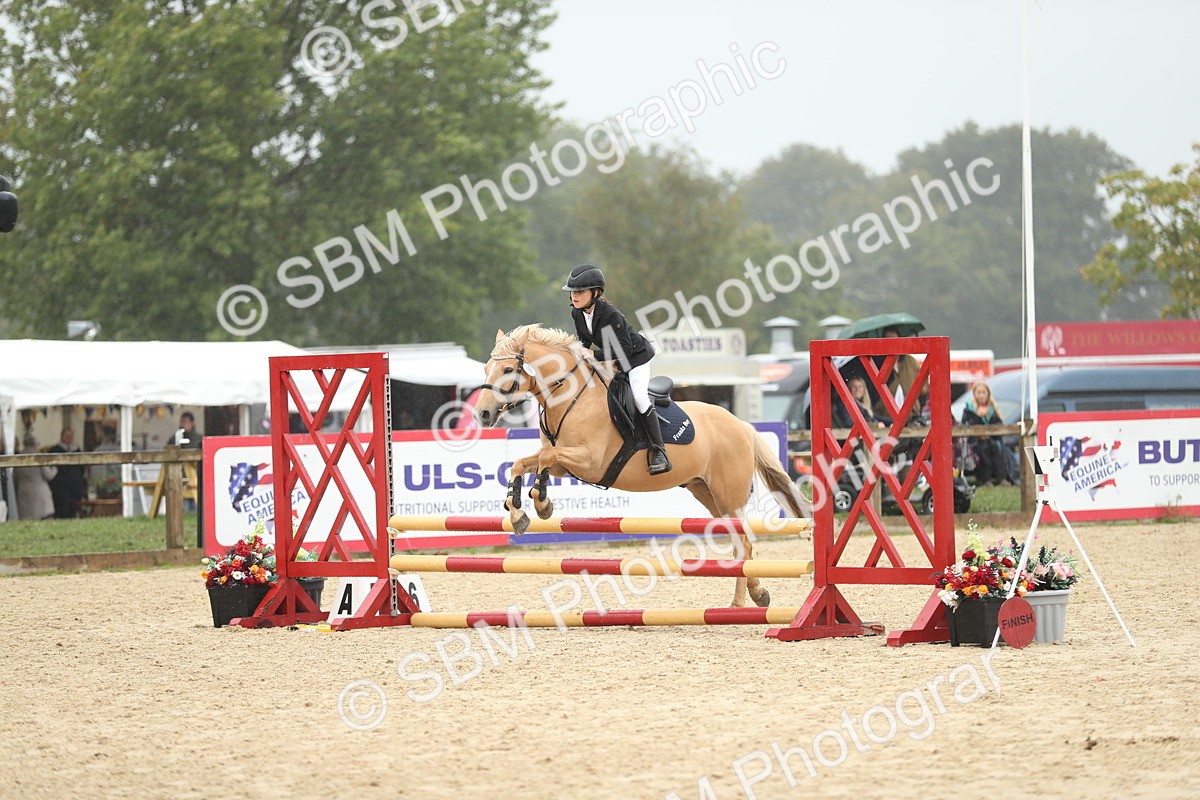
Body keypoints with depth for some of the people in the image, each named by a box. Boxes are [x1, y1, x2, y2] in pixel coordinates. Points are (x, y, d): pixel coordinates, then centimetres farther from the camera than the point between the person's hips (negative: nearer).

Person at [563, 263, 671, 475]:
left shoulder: (610, 315, -34)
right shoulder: (577, 313, -10)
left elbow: (623, 349, -31)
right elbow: (584, 341, 6)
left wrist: (595, 357, -33)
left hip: (636, 355, -9)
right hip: (613, 359, 9)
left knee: (639, 396, -24)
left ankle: (658, 452, -21)